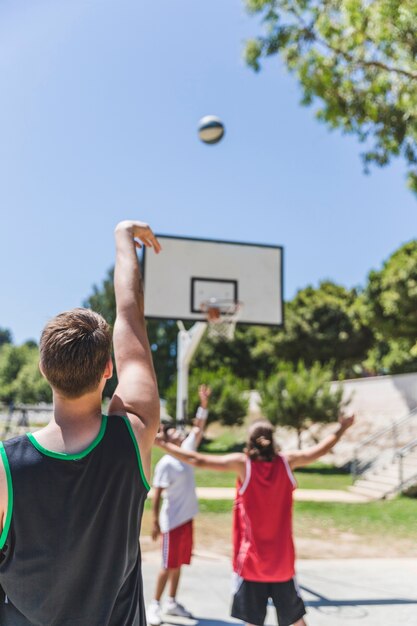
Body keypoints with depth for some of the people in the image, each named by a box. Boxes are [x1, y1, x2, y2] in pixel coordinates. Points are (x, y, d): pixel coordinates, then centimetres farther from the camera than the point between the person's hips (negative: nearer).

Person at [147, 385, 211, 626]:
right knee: (169, 565, 0)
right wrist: (155, 522, -18)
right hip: (172, 521, -7)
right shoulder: (165, 464, -17)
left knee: (179, 564, 15)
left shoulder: (187, 450, 3)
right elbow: (156, 494, -17)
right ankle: (155, 605, 14)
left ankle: (172, 603, 27)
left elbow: (199, 428, 4)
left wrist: (204, 403, -5)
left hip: (187, 518, 7)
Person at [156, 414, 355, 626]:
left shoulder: (242, 463, -12)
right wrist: (341, 429, 25)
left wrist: (162, 443, -7)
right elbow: (320, 449, 9)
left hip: (251, 561, -3)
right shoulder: (287, 461, -4)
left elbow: (197, 460, -15)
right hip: (283, 561, 3)